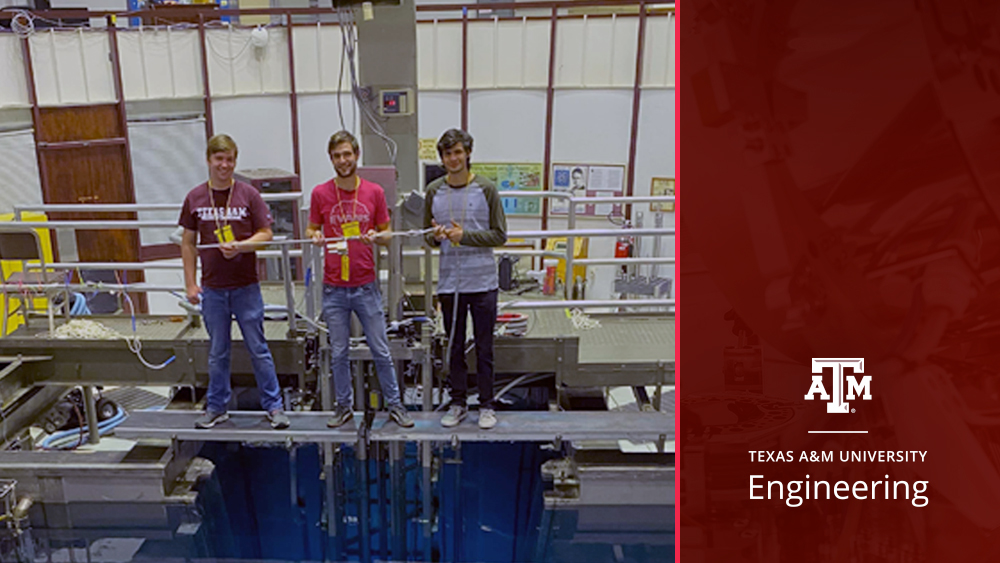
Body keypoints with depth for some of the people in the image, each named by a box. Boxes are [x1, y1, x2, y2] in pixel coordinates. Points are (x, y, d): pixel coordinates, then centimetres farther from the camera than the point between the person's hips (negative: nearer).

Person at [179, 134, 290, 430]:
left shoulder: (248, 194, -3)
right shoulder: (195, 198, 3)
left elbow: (266, 234, -1)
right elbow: (188, 242, 7)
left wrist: (240, 245, -19)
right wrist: (191, 283, 3)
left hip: (246, 286, -2)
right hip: (212, 288, 2)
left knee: (258, 349, 4)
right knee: (217, 352, 12)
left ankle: (273, 405, 15)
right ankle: (217, 407, 26)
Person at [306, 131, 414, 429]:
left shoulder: (375, 192, 1)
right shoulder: (320, 193, 0)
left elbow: (386, 233, 8)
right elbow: (311, 229, 10)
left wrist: (376, 236, -14)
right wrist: (315, 236, -13)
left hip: (366, 286, 0)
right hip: (334, 289, 0)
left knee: (381, 350, 7)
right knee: (338, 353, 10)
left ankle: (394, 404, 20)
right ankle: (344, 406, 25)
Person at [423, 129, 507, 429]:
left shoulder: (486, 189, -4)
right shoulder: (433, 191, 4)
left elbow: (500, 235, -5)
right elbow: (428, 236, 11)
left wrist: (465, 236, -16)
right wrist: (436, 236, -12)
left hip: (482, 283, -2)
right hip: (449, 283, 2)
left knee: (484, 348, 6)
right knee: (454, 348, 13)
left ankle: (487, 405, 20)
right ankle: (458, 403, 27)